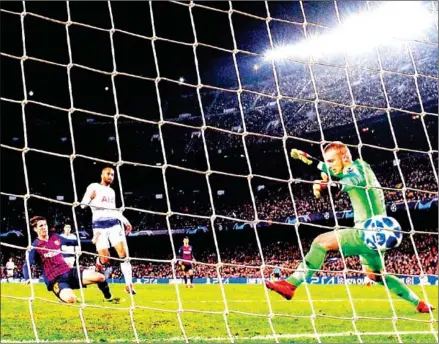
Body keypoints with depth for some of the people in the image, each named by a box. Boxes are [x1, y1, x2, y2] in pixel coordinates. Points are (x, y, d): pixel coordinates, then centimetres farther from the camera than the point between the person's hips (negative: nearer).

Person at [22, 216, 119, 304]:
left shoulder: (55, 237, 10)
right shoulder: (35, 246, -6)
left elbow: (72, 242, 24)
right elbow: (26, 265, -12)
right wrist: (27, 279, -32)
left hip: (69, 272, 5)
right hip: (55, 280, -5)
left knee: (100, 277, -9)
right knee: (71, 299, -35)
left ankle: (108, 298, 19)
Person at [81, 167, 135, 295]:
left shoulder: (112, 191, 23)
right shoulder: (94, 187, 4)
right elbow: (83, 204, -2)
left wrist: (125, 221, 24)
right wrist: (90, 197, -22)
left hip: (114, 223, 5)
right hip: (100, 225, -5)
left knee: (124, 253, -11)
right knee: (105, 259, -10)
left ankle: (129, 284, -9)